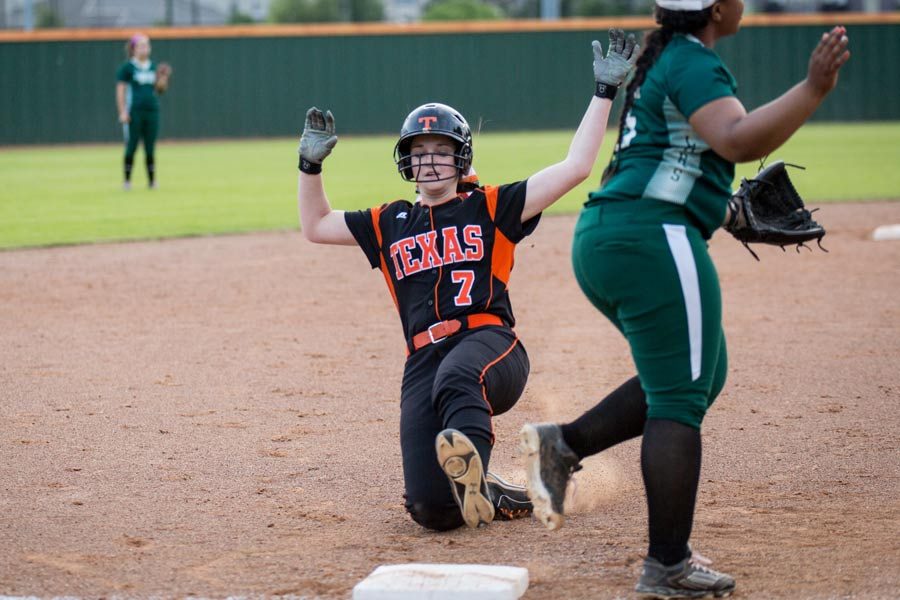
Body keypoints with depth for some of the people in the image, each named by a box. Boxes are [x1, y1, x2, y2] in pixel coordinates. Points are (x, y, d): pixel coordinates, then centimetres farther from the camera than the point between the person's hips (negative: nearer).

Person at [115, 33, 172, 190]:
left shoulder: (154, 67, 14)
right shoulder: (127, 67, -2)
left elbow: (159, 89, 18)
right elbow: (120, 91, -4)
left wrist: (163, 78, -3)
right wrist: (122, 112, -12)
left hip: (152, 112, 5)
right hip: (134, 112, -4)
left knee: (150, 148, 4)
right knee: (131, 147, -4)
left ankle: (152, 181, 7)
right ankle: (127, 180, 2)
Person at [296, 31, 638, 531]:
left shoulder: (489, 207, 12)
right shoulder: (390, 224, 23)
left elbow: (574, 169, 6)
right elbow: (317, 227, 31)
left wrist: (604, 93, 3)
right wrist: (311, 164, 16)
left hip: (489, 344, -3)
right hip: (424, 361, 4)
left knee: (456, 376, -45)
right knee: (431, 509, -15)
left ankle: (469, 466, -67)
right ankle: (495, 496, 13)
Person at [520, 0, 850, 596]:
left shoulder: (662, 60, 21)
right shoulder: (695, 65, -10)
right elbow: (737, 141, -27)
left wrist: (727, 210, 26)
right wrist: (813, 89, -33)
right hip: (652, 239, -10)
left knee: (699, 374, 18)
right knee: (681, 397, -7)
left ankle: (562, 443, 10)